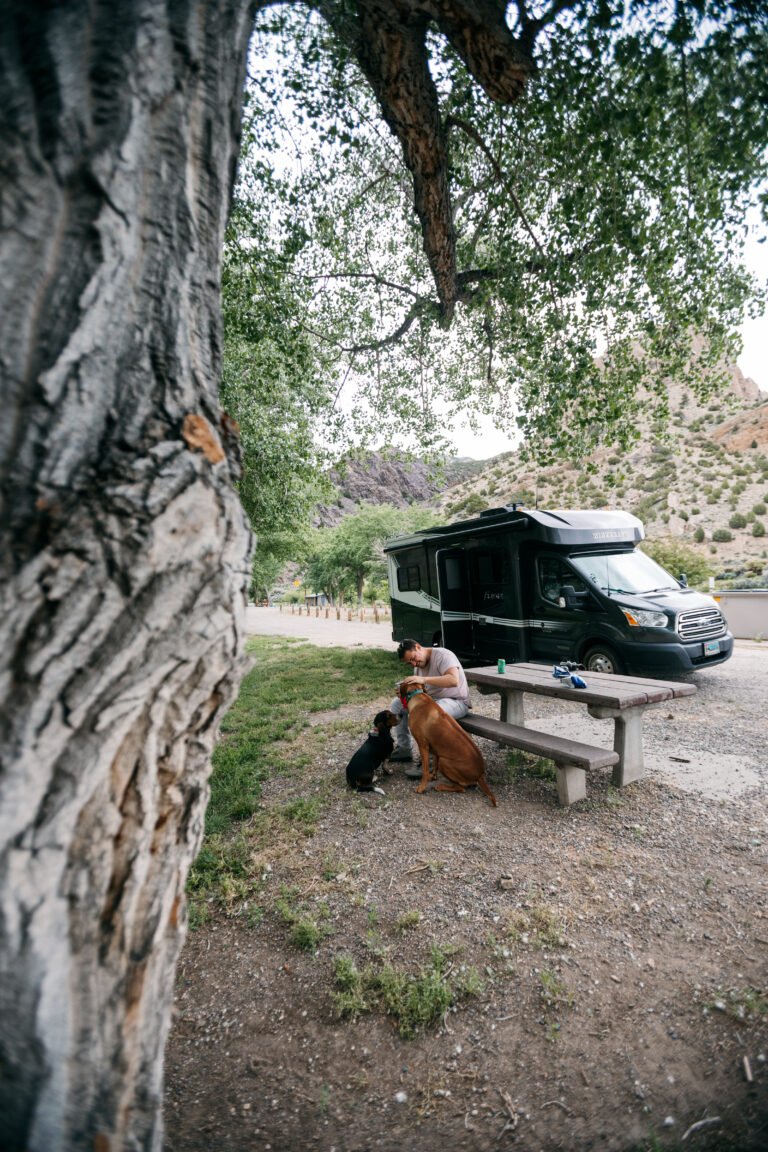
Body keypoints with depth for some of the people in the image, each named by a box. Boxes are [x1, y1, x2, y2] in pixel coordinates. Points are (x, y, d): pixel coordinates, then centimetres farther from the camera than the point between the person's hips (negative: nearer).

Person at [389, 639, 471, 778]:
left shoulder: (443, 655, -19)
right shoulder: (418, 665, 7)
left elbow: (454, 680, -34)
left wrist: (423, 679, -39)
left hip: (456, 701, -9)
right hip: (431, 699, 9)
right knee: (397, 703, 4)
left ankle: (422, 761, -25)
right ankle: (404, 748, 12)